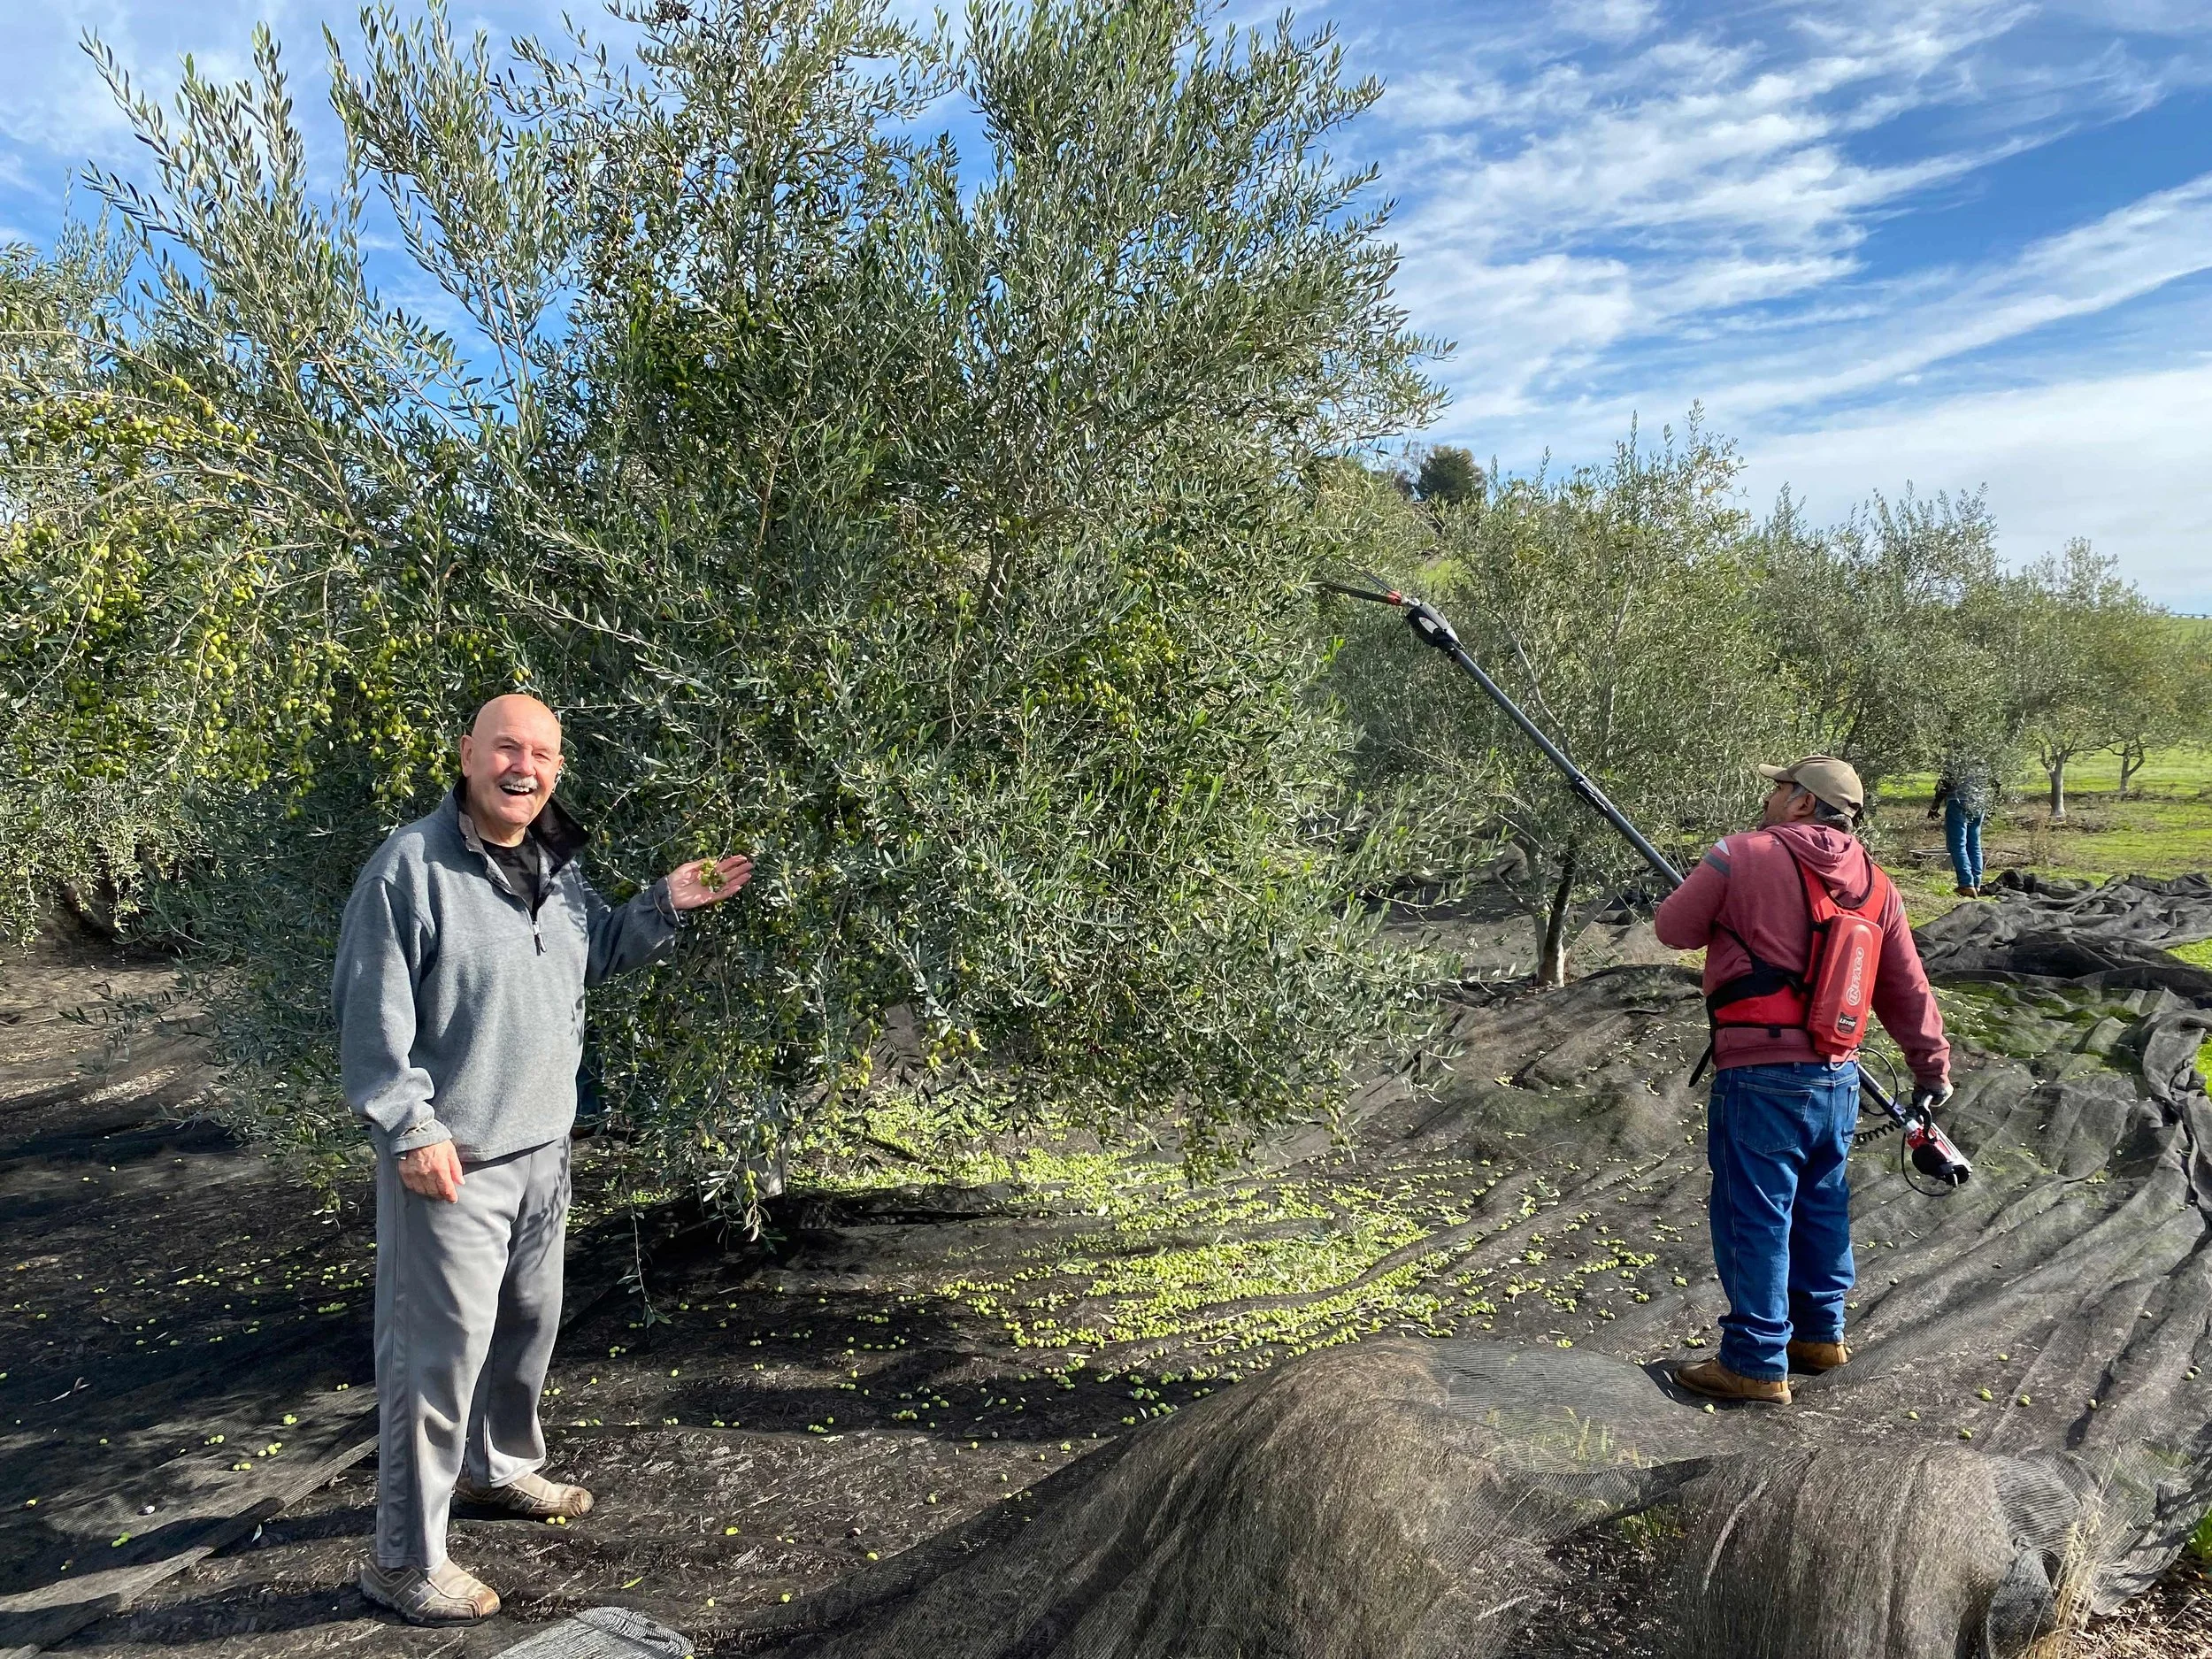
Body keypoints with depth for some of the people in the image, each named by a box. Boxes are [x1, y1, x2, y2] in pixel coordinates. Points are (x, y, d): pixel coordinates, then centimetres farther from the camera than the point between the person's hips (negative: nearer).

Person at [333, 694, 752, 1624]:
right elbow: (371, 1011, -17)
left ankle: (502, 1467, 45)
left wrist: (665, 907, 7)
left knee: (529, 1323, 22)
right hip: (450, 1161, -8)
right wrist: (409, 1129, -19)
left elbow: (596, 953, 23)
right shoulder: (412, 865, -17)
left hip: (542, 1149, 8)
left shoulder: (558, 866, 7)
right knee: (441, 1348, -2)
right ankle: (405, 1561, 12)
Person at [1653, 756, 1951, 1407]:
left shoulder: (1742, 857, -10)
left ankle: (1757, 1363, 10)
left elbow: (1673, 929, 0)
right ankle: (1820, 1334, 35)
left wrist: (1720, 905, 20)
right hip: (1838, 1077, 7)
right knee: (1820, 1205, 21)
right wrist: (1933, 1065, 23)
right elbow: (1908, 988, 12)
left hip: (1762, 1077, -7)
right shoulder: (1874, 884, 8)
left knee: (1754, 1216, 2)